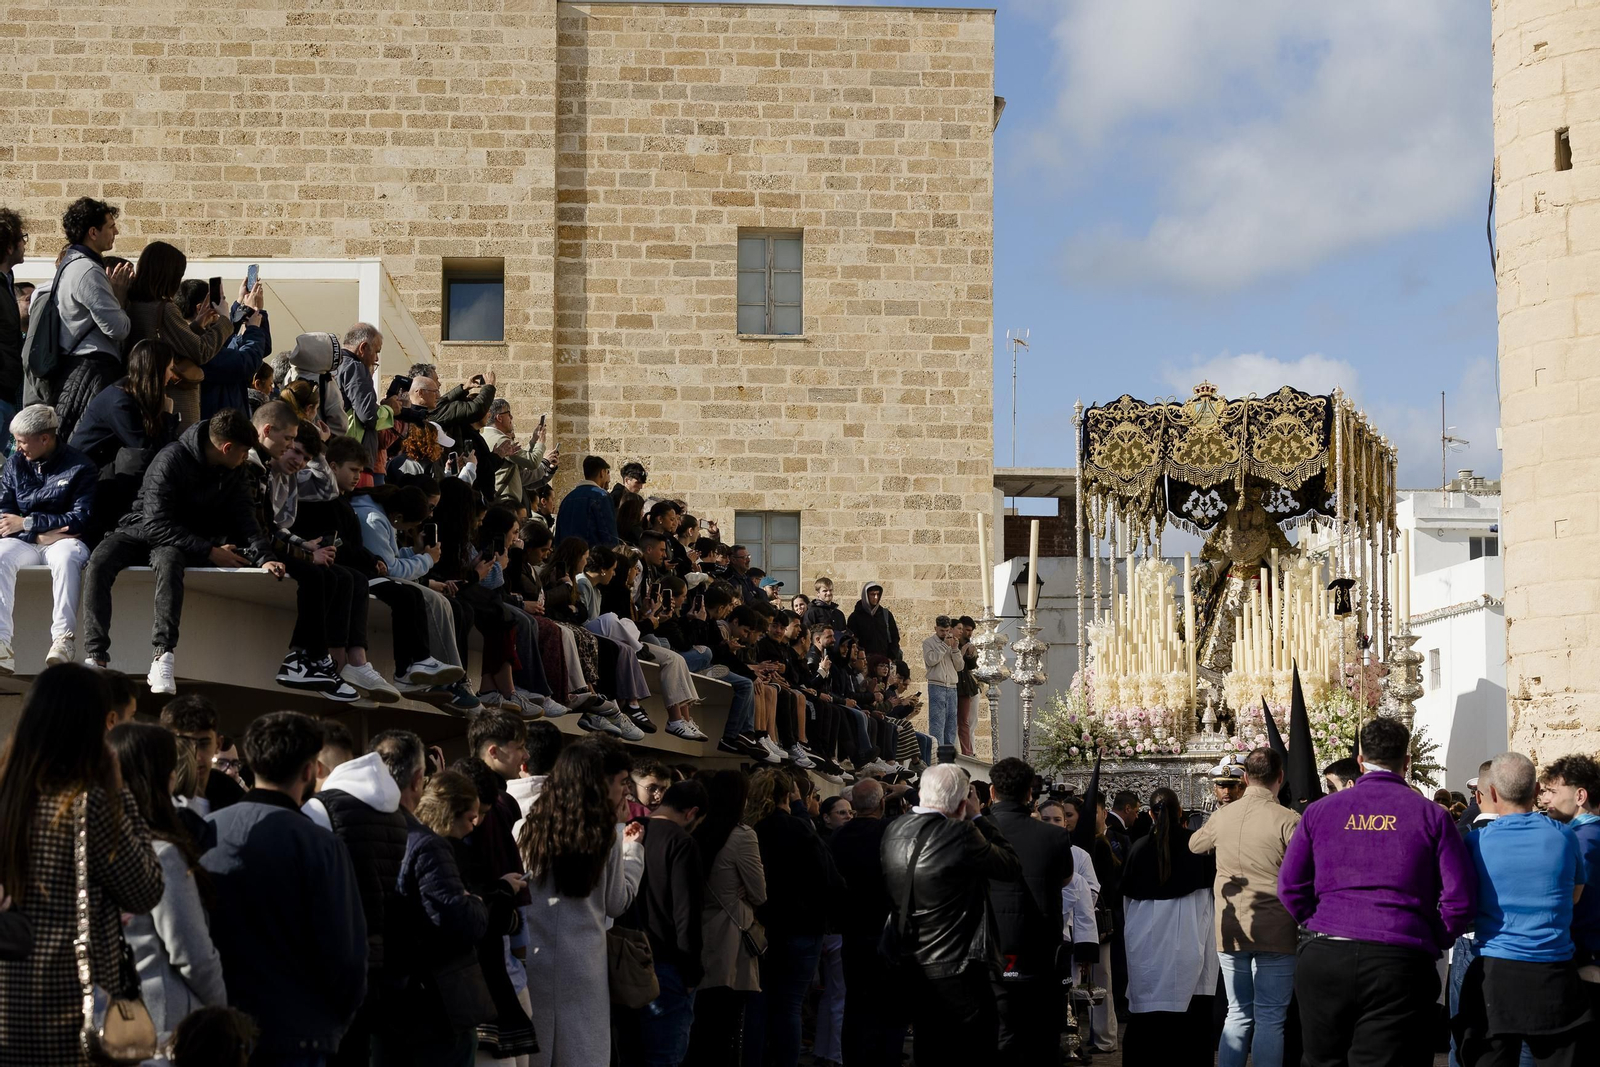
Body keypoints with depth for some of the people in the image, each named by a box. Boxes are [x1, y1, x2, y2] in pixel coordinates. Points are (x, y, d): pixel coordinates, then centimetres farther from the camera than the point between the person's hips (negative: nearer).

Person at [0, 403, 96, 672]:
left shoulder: (79, 467, -2)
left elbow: (82, 519, -8)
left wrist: (27, 523, -12)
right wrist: (40, 533, -15)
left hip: (63, 540, -3)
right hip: (23, 541, 3)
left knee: (67, 558, -39)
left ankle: (63, 641, -43)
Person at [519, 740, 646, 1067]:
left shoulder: (532, 826, 2)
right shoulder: (603, 834, -4)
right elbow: (617, 903, 5)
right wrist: (632, 849, 14)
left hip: (531, 961, 3)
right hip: (581, 965, -3)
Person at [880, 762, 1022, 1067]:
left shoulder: (893, 832, 2)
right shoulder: (960, 834, -20)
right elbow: (1012, 867, -10)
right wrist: (977, 818, -2)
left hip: (913, 967, 7)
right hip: (958, 970, -7)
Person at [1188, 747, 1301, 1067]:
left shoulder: (1221, 816, 4)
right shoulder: (1288, 821, -12)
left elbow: (1194, 845, 25)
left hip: (1230, 931, 5)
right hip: (1275, 932, -4)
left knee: (1238, 1014, 13)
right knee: (1270, 1018, 0)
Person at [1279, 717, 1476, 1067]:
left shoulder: (1320, 811, 8)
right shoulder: (1430, 815, 3)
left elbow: (1290, 887, 8)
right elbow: (1459, 896, -1)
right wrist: (1433, 943, 12)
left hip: (1322, 959, 2)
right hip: (1399, 961, -2)